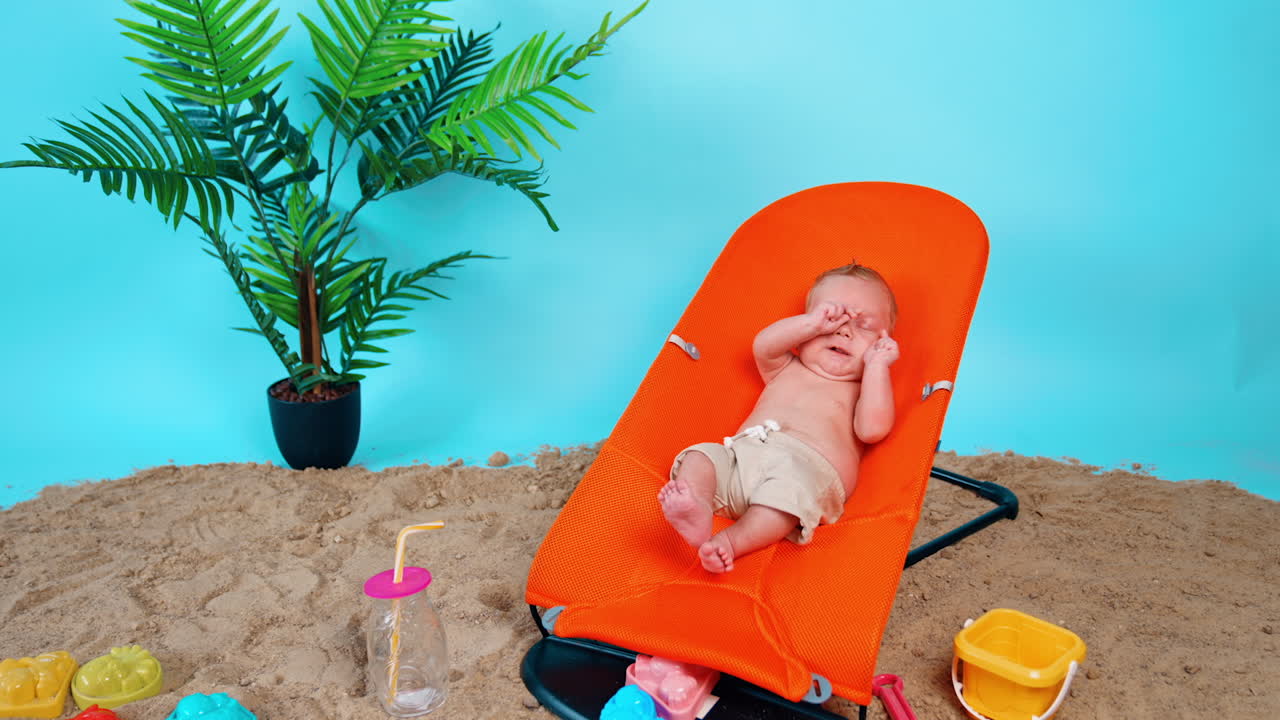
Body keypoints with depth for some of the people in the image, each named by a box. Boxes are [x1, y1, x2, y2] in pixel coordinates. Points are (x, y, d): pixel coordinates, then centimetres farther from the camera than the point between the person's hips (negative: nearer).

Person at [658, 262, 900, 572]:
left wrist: (877, 366, 5)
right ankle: (697, 509, -50)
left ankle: (731, 541, -50)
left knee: (792, 483, -38)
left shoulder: (864, 390, 24)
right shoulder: (785, 371, 34)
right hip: (742, 451, 4)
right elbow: (763, 347, 13)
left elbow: (872, 429, 2)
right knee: (700, 455, -23)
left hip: (809, 467, -4)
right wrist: (811, 323, 7)